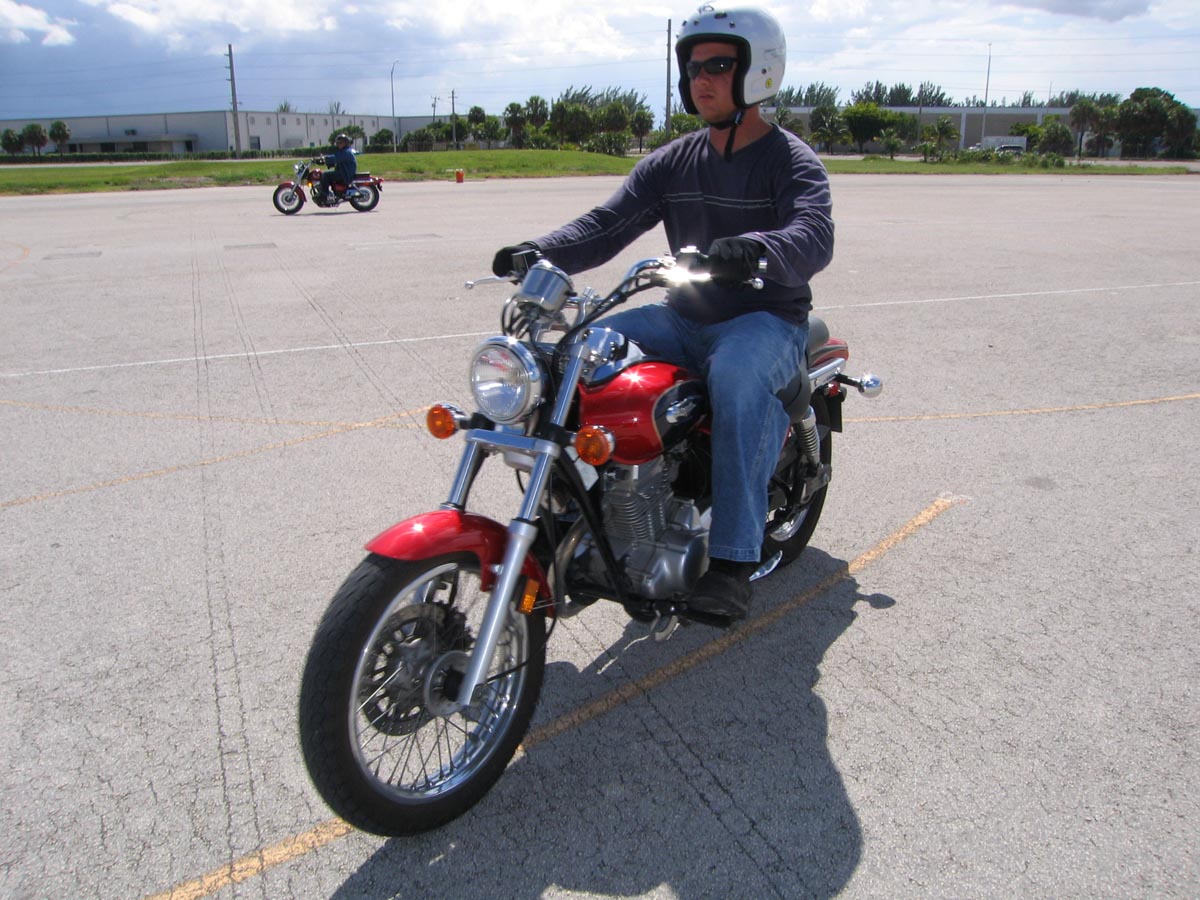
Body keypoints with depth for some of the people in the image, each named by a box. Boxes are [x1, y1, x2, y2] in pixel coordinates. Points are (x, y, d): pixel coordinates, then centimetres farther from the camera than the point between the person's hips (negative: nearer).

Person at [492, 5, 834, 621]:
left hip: (768, 321, -5)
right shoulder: (671, 162, 11)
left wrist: (753, 249, -47)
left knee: (736, 372, -39)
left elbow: (814, 237, -24)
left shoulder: (792, 161, -5)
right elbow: (608, 223, 0)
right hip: (684, 318, 5)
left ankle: (733, 561, -35)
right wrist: (541, 253, -19)